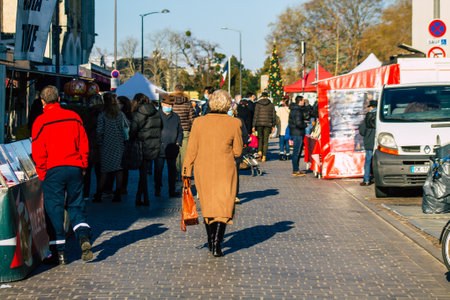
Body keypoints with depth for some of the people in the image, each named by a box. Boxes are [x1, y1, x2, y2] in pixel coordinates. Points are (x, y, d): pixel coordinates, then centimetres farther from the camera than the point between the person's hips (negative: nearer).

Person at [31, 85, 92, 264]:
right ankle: (84, 236, -9)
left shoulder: (40, 122, -5)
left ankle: (60, 252, 5)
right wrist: (82, 166, 16)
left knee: (54, 209, 4)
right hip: (75, 168, 3)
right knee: (75, 206, 15)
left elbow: (38, 152, -6)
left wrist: (42, 173, 4)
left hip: (53, 170, -3)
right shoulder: (74, 117, 6)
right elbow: (84, 144, 9)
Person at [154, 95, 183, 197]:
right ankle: (157, 189, 11)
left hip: (172, 149, 3)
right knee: (158, 170, 1)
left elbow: (180, 131, 18)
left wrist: (178, 142, 3)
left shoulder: (176, 117, 14)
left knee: (172, 170, 7)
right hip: (159, 148, -3)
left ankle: (172, 190, 13)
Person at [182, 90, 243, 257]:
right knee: (223, 207, 3)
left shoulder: (199, 123, -4)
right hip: (225, 171, -2)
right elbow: (238, 151, -1)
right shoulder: (234, 123, -7)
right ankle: (217, 245, -10)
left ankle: (211, 242, 29)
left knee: (207, 206, 18)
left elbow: (192, 150, -2)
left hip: (203, 170, 2)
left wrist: (187, 171, 5)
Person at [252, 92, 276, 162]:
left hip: (259, 123, -1)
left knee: (260, 138, 16)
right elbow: (274, 115, 6)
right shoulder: (271, 105, 5)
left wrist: (254, 125, 0)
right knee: (265, 140, 5)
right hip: (268, 124, 1)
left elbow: (255, 115, -3)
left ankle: (259, 151, -6)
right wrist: (273, 125, 15)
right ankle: (264, 156, 1)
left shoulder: (258, 104, -1)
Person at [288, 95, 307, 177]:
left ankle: (296, 169, 22)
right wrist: (305, 125, -7)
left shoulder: (292, 110, 14)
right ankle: (295, 171, -4)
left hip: (293, 133, 10)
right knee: (296, 152, -6)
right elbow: (298, 123, -24)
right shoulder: (298, 110, -17)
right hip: (298, 133, -10)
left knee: (297, 152, 16)